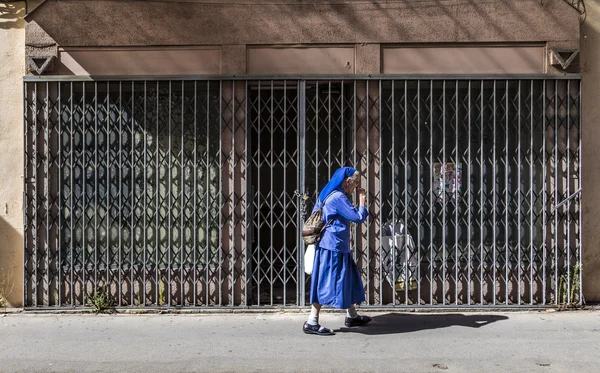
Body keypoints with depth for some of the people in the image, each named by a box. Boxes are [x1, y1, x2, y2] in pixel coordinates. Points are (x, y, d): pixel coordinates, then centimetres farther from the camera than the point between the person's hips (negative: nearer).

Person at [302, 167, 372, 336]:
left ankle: (352, 316, 30)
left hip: (337, 246, 10)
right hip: (333, 247, -10)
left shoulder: (327, 194, 12)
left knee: (348, 280, 18)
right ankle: (311, 323, -4)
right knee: (327, 283, -7)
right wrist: (362, 202, -1)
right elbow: (358, 217, -17)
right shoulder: (338, 197, -18)